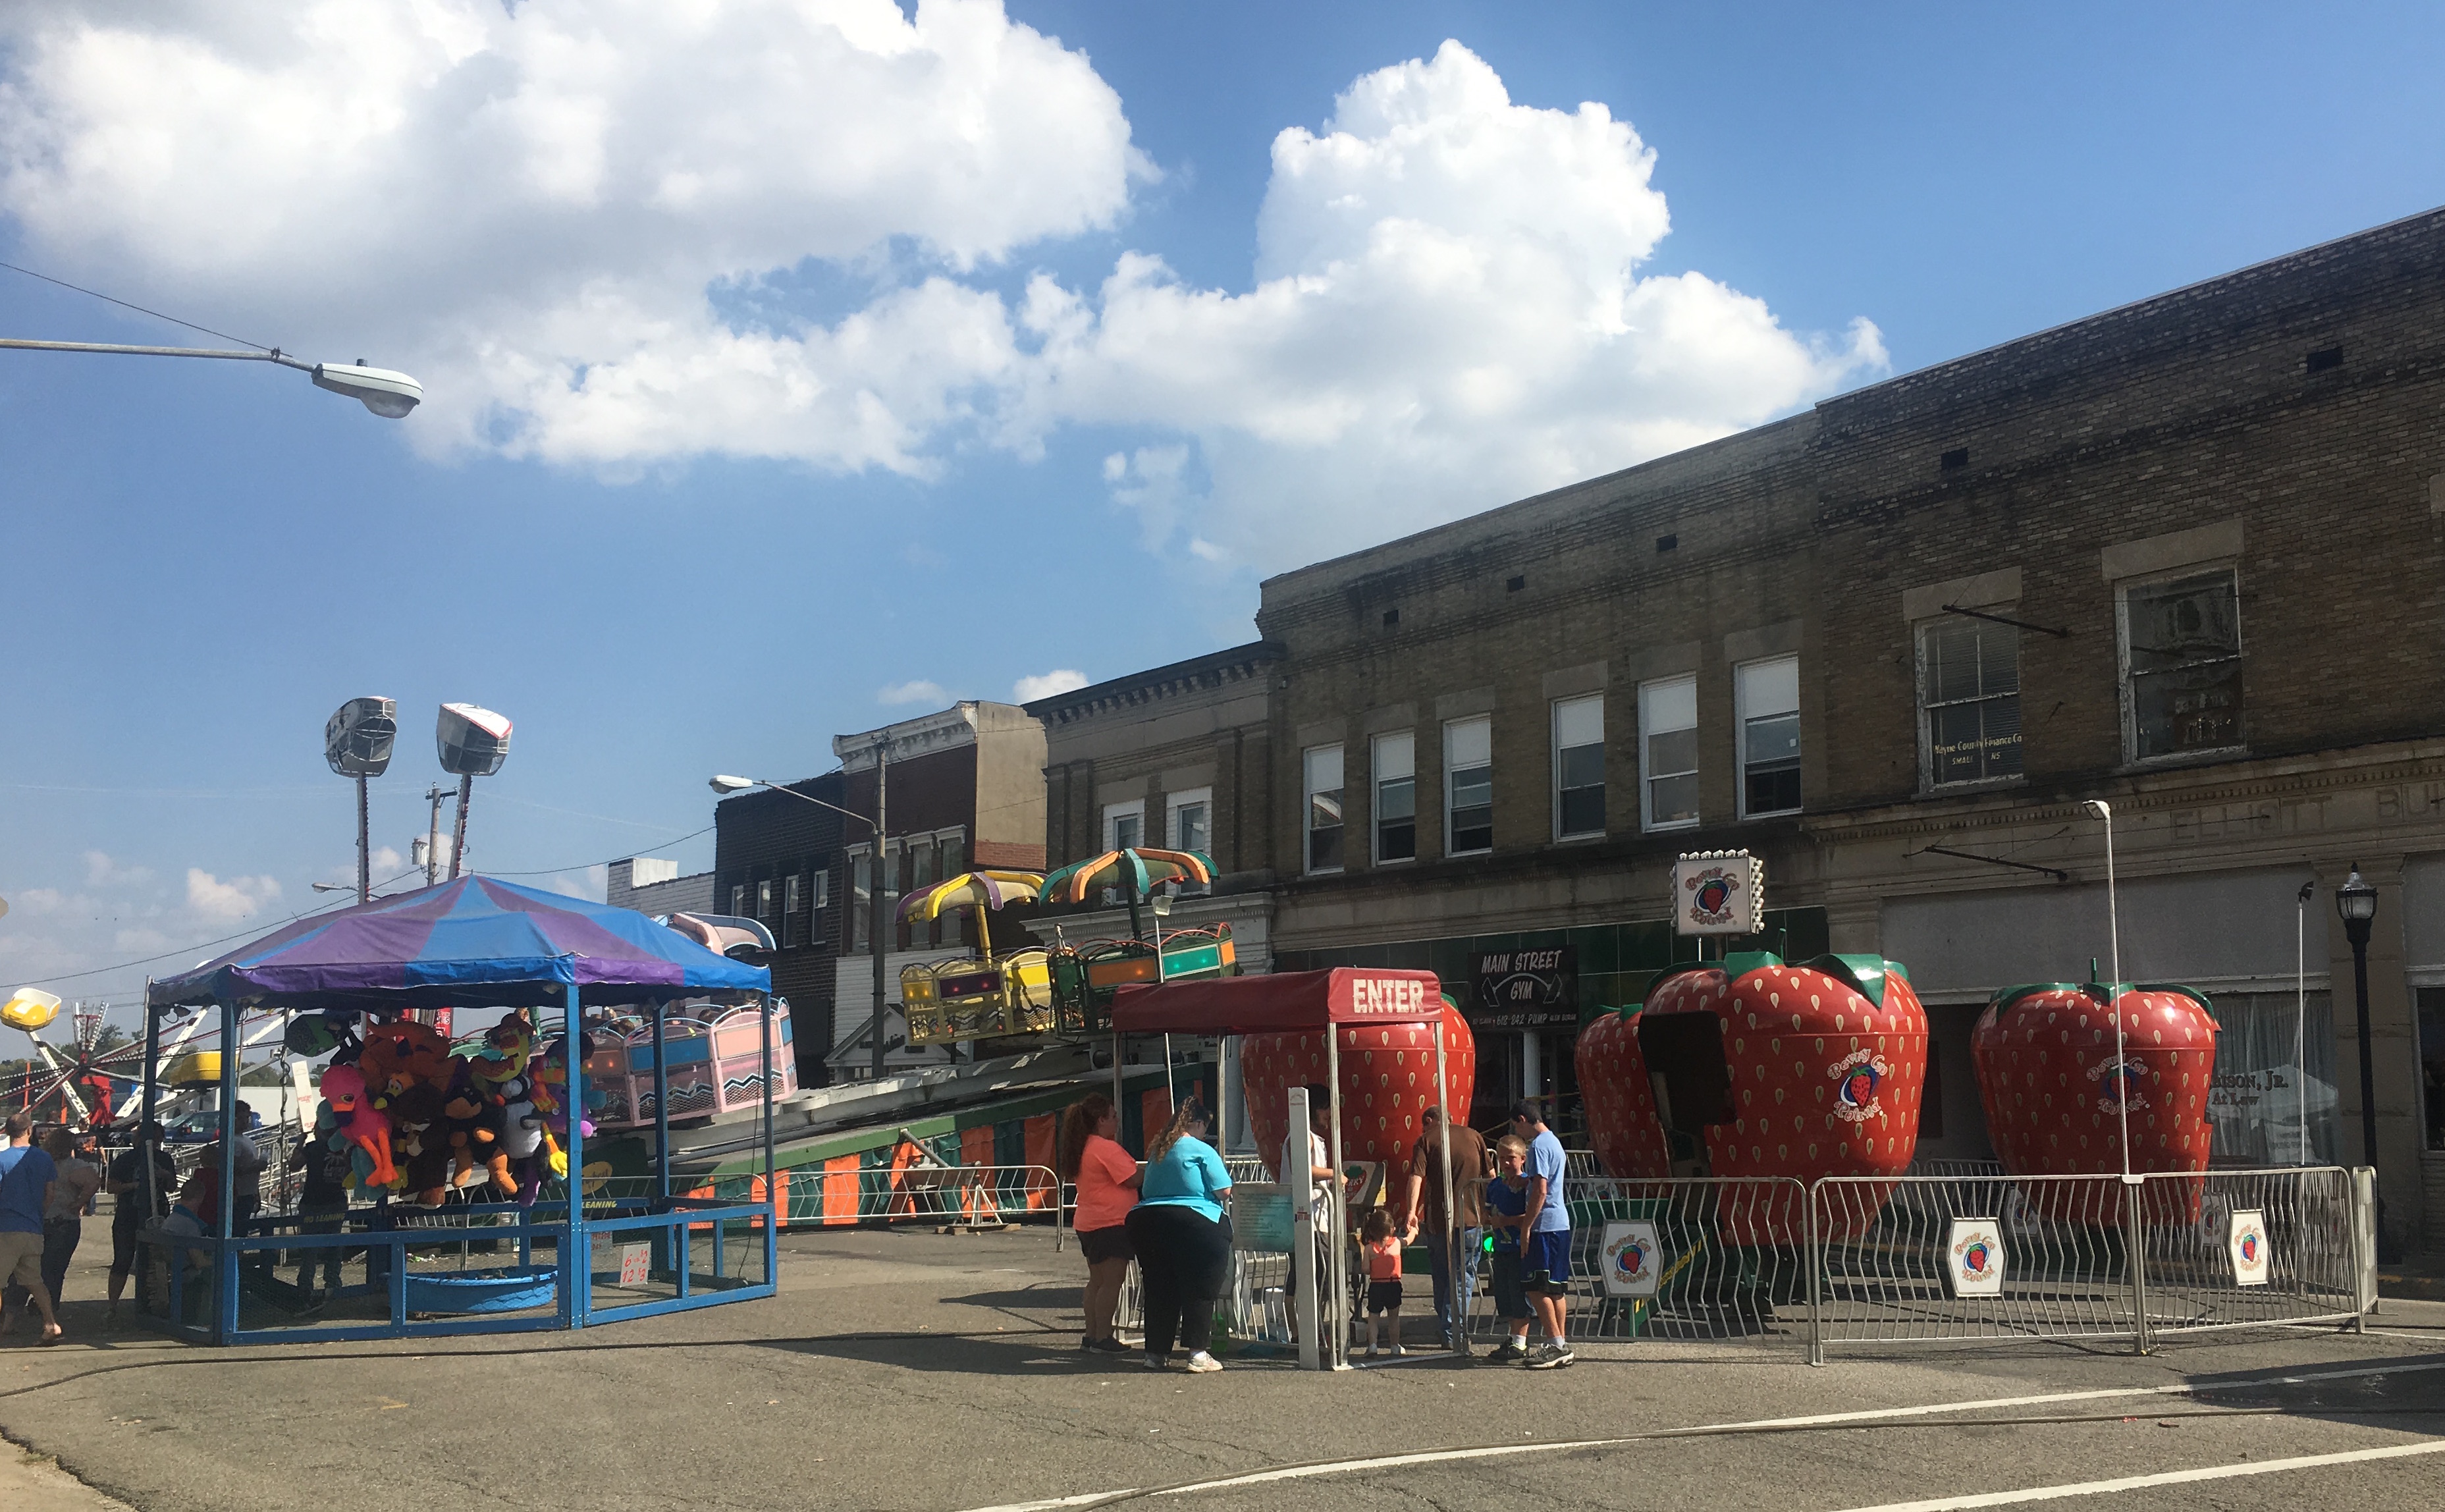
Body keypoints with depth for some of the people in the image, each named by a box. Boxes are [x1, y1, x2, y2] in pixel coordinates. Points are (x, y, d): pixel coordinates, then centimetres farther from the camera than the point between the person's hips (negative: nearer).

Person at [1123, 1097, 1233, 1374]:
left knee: (1159, 1290, 13)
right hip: (1191, 1223, -6)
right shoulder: (1201, 1150, -4)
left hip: (1145, 1220, 6)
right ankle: (1198, 1354, -3)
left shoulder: (1156, 1150, 16)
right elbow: (1224, 1191, -5)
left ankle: (1156, 1353, 17)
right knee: (1199, 1289, 2)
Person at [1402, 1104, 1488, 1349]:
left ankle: (1446, 1331, 16)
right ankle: (1455, 1333, -2)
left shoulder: (1426, 1140, 1)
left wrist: (1412, 1211, -18)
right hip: (1471, 1217, 1)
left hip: (1438, 1219, -1)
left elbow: (1416, 1176, -12)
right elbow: (1489, 1176, 13)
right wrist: (1490, 1210, 22)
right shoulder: (1474, 1136, 10)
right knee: (1463, 1277, 6)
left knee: (1441, 1277, 12)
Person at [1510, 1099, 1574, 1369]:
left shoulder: (1539, 1146, -13)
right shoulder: (1554, 1141, 17)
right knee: (1554, 1288, 12)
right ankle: (1561, 1346, 14)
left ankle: (1556, 1344, -9)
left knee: (1537, 1288, -7)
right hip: (1560, 1224, 10)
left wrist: (1526, 1228, -16)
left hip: (1544, 1226, -10)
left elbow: (1540, 1190, -19)